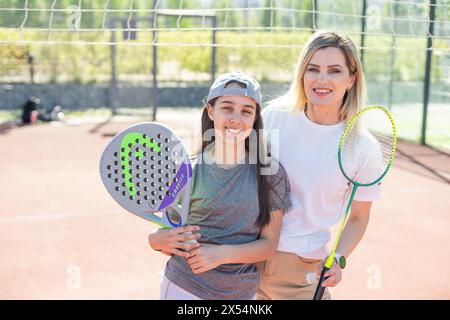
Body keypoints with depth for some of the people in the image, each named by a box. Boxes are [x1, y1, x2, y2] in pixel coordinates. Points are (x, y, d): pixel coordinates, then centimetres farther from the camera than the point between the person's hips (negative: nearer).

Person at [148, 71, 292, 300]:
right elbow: (172, 233, 5)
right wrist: (157, 241, -16)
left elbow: (269, 244, -4)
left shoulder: (271, 174, -6)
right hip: (182, 288, 0)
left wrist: (223, 254, -18)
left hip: (241, 292, 1)